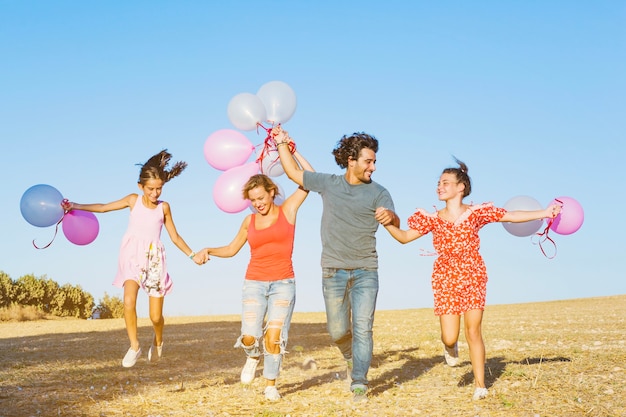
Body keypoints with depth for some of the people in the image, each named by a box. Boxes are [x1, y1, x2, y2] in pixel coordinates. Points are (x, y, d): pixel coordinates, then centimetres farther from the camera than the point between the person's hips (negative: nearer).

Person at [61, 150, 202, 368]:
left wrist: (192, 255, 3)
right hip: (133, 257, 0)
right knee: (129, 301, -25)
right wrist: (75, 206, 8)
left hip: (154, 260, 0)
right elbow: (103, 207, 11)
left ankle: (158, 341, 32)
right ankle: (134, 346, -9)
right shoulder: (133, 200, 5)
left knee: (156, 316, 0)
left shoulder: (164, 207, 6)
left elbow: (175, 237, 11)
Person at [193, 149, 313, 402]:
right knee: (250, 337, -10)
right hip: (254, 283, 2)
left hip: (283, 283, -2)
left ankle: (270, 384, 8)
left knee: (274, 336, -10)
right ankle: (253, 356, 25)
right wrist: (207, 251, 3)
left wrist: (291, 152, -5)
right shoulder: (249, 221, 8)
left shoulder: (288, 210, 0)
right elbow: (231, 250, 19)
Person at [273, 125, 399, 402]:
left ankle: (359, 384, -2)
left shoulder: (378, 193, -2)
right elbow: (293, 173, 16)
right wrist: (282, 143, 19)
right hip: (334, 270, 2)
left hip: (365, 271, -1)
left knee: (363, 328, -9)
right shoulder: (328, 183, 5)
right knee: (338, 331, 7)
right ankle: (351, 358, 38)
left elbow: (395, 226, -16)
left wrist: (390, 216, -39)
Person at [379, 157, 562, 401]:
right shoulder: (432, 219, 3)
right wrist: (387, 222, -11)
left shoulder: (476, 212, 0)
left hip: (473, 278, -1)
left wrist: (544, 213, -3)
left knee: (473, 332, -4)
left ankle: (480, 385, 10)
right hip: (446, 280, 1)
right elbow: (404, 237, 4)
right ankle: (450, 346, 34)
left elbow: (512, 216, 3)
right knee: (450, 337, -6)